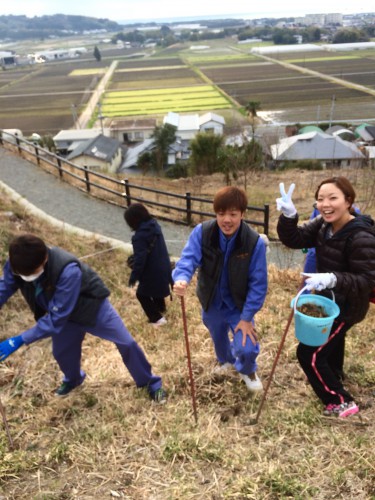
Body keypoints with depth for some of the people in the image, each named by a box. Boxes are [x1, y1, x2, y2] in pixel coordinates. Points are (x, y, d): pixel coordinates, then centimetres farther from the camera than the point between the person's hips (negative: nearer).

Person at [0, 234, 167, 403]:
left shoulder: (68, 271, -45)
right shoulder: (16, 265, -26)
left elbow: (56, 318, -38)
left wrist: (20, 340, -37)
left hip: (92, 306, -5)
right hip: (59, 310, 6)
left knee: (126, 342, -4)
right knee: (61, 351, 17)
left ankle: (150, 383, 18)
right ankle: (73, 379, 52)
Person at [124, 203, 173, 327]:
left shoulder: (140, 236, -27)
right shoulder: (155, 226, -1)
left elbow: (140, 259, -25)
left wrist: (134, 276, -14)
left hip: (152, 272, -8)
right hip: (163, 268, 9)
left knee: (142, 294, 11)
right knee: (157, 289, 32)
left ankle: (157, 319, 14)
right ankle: (161, 308, 53)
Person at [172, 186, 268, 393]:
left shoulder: (255, 242, -24)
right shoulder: (201, 232, -21)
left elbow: (258, 284, -19)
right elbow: (188, 258, -31)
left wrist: (247, 317, -19)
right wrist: (181, 279, -54)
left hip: (239, 306, -2)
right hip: (211, 303, 2)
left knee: (247, 349, -13)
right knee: (218, 338, 26)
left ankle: (247, 370, 27)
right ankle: (225, 360, 64)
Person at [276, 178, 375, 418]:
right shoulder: (323, 225, -8)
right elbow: (294, 239, -13)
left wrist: (333, 279, -43)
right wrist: (289, 216, -32)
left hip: (346, 306, -8)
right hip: (328, 299, 8)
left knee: (308, 354, -6)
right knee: (332, 344, 31)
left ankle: (342, 403, 13)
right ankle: (334, 381, 59)